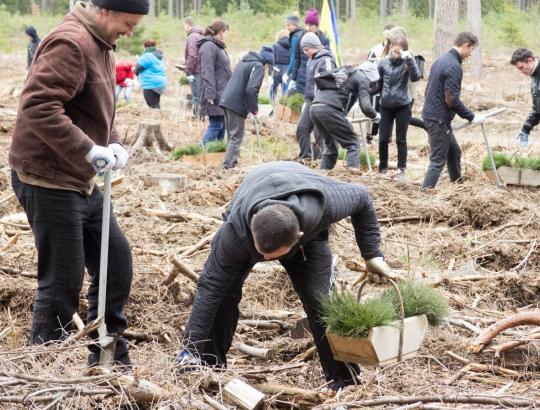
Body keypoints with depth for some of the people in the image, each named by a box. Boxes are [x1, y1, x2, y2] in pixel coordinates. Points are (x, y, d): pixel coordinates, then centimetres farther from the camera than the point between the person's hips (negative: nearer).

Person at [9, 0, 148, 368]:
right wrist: (88, 149, -32)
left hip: (80, 180, 10)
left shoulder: (101, 45, 14)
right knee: (63, 282, -2)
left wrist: (113, 144, 3)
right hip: (48, 181, -10)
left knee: (117, 261, 13)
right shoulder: (70, 43, -19)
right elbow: (38, 106, -30)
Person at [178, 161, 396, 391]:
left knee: (318, 298, -17)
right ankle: (210, 365, 0)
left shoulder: (323, 207, -43)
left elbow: (361, 196, -20)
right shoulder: (236, 230, -44)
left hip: (309, 229, 0)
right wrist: (192, 348, -35)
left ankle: (343, 380, -3)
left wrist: (372, 254, -17)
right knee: (223, 289, -18)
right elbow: (211, 286, -36)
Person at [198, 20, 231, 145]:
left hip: (222, 95, 10)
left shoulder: (218, 47, 19)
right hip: (215, 97, -10)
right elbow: (207, 73, -20)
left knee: (222, 124, 11)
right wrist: (210, 95, -24)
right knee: (216, 125, -10)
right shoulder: (208, 47, -13)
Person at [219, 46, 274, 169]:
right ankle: (229, 162, -8)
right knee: (236, 136, -3)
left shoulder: (243, 62, 20)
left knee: (231, 135, 14)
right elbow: (251, 89, -19)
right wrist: (254, 109, -8)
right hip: (237, 105, -8)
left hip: (226, 100, 8)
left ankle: (231, 161, 16)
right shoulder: (258, 66, -8)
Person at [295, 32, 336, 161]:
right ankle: (305, 156, 18)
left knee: (319, 132, -4)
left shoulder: (325, 60, -12)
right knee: (302, 128, 9)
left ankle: (318, 158, 5)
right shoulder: (311, 60, 16)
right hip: (310, 101, 9)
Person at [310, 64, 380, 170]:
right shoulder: (363, 79, 8)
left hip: (314, 107, 8)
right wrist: (375, 116, 17)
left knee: (330, 144, 21)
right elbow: (365, 106, -4)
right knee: (353, 143, 1)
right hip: (330, 109, -8)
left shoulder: (344, 72, 30)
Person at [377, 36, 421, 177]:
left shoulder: (406, 63, -9)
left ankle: (402, 169, 13)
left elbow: (415, 77, -27)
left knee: (401, 139, 4)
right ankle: (382, 167, 22)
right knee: (383, 138, 5)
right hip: (386, 106, 2)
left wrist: (409, 60, -34)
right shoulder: (383, 63, -1)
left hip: (403, 106, -2)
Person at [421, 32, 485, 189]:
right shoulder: (454, 67, -19)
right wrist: (472, 117, -14)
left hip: (431, 114, 10)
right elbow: (452, 100, -22)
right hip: (439, 119, -10)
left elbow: (428, 90, 18)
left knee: (454, 152, 21)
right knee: (438, 161, -5)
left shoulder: (441, 60, 11)